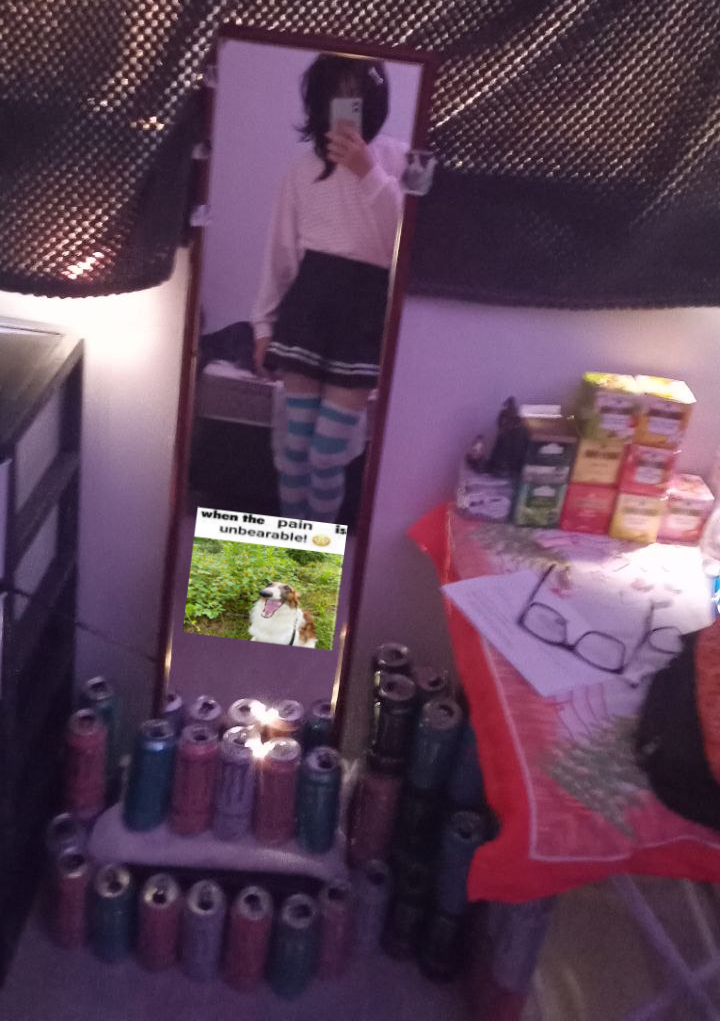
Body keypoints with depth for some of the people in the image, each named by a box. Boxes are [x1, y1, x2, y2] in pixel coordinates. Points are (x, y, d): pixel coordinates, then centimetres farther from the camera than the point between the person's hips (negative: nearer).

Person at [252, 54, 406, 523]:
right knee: (295, 437, 4)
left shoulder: (397, 159, 3)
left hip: (366, 306, -3)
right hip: (309, 299, 3)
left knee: (328, 451, -5)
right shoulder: (305, 166, 12)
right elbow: (282, 249, 15)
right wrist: (265, 322, 13)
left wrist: (368, 172, -18)